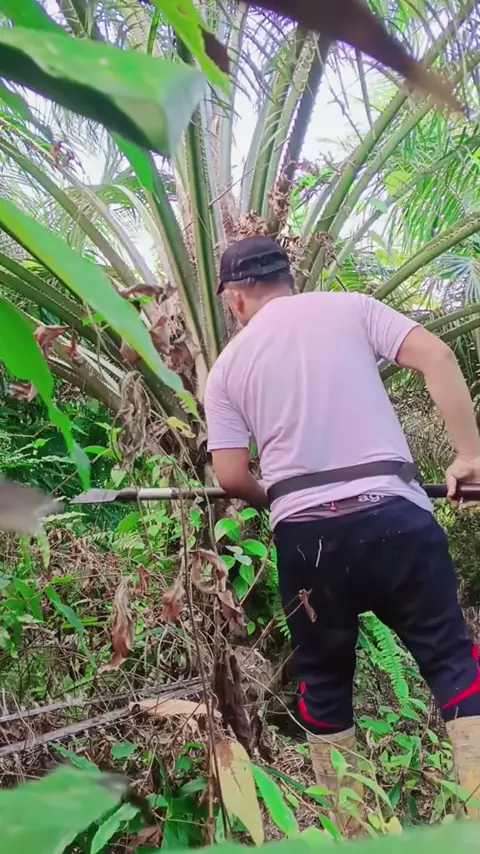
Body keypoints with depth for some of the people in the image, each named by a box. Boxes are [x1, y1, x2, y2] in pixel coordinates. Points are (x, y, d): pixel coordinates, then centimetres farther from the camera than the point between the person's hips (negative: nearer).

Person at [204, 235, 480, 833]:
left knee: (323, 681, 18)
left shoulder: (227, 366, 10)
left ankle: (351, 827, 29)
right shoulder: (349, 307, 8)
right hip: (393, 513, 0)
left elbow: (231, 476, 2)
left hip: (305, 533, 1)